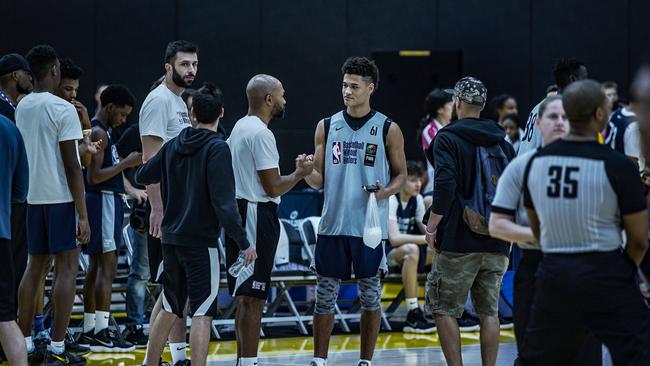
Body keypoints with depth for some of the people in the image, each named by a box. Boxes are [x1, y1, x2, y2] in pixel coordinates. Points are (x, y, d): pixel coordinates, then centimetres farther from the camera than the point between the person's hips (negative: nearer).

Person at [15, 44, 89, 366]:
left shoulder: (21, 107, 8)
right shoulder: (63, 110, -12)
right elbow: (71, 165, -14)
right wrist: (83, 214, -13)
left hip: (32, 196, 7)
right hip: (60, 196, -6)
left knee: (35, 265, 12)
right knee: (67, 267, -2)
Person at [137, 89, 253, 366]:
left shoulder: (173, 146, 7)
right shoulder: (217, 148, -12)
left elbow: (142, 176, 20)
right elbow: (223, 201, -19)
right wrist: (243, 243, -15)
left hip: (171, 238, 7)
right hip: (201, 240, -7)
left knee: (170, 309, 17)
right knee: (202, 312, -6)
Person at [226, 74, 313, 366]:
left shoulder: (239, 128, 15)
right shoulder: (261, 133, -16)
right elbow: (273, 187, -18)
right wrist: (300, 173, -3)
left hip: (239, 211, 10)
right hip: (257, 214, -10)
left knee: (246, 296, 14)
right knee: (253, 298, -8)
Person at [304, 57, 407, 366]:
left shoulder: (388, 130, -1)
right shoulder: (327, 127, 7)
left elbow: (401, 174, 7)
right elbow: (319, 180, 9)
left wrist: (387, 191, -15)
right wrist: (306, 171, -14)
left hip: (370, 227, -2)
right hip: (333, 225, 2)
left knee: (370, 296, 5)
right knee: (325, 296, 4)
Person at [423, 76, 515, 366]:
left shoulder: (448, 139, -4)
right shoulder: (502, 143, 12)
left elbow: (445, 186, -16)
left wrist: (432, 227, -8)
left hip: (458, 243, -5)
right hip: (497, 245, 5)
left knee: (444, 309, 2)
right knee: (489, 311, 8)